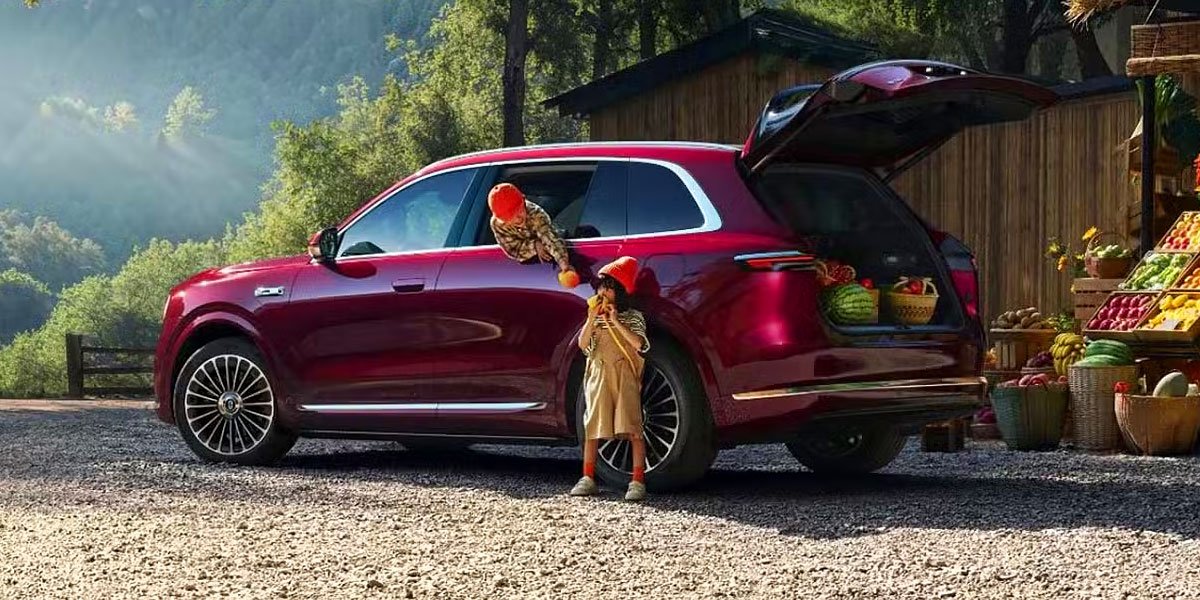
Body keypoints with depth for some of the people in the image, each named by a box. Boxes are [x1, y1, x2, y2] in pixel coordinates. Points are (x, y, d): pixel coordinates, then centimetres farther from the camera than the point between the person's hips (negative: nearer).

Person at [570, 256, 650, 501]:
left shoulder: (632, 317, 2)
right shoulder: (595, 316, 13)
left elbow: (638, 344, -15)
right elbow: (583, 345, 1)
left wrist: (616, 322, -17)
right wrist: (591, 319, -11)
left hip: (625, 376, -4)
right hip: (598, 376, 4)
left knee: (632, 427, -9)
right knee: (592, 427, 2)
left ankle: (638, 481, -10)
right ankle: (588, 479, 8)